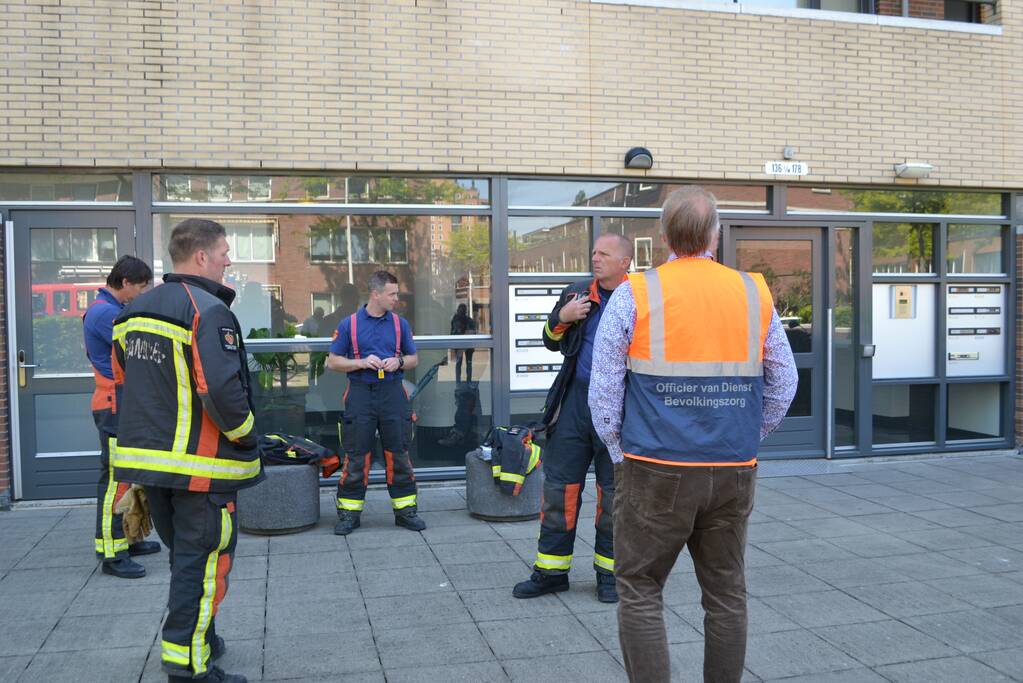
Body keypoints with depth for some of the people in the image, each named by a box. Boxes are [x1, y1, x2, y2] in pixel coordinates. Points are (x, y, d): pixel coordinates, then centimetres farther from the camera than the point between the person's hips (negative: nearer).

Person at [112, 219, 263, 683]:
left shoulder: (134, 312, 12)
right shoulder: (208, 311, -17)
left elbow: (123, 384, 18)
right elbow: (223, 391, -27)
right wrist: (245, 435, -11)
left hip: (146, 457, 9)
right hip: (200, 466, -9)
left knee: (184, 556, 23)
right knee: (202, 562, 2)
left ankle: (199, 638, 35)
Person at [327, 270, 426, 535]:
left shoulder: (400, 323, 10)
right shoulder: (349, 324, 3)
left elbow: (414, 358, 16)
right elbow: (332, 362, 4)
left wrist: (399, 362, -6)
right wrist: (361, 363, -11)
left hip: (393, 393, 2)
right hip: (360, 394, -2)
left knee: (398, 454, 4)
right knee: (356, 456, 1)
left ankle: (405, 509, 15)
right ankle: (349, 512, 12)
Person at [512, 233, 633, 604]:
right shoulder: (576, 293, 8)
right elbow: (551, 342, 16)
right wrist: (562, 318, -3)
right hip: (576, 400, 3)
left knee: (613, 492, 8)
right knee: (560, 486, 6)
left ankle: (609, 572, 24)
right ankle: (551, 570, 18)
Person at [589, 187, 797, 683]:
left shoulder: (634, 295, -7)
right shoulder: (755, 294, 2)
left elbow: (603, 390, -6)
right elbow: (783, 386, 9)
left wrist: (619, 452, 7)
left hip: (655, 471, -3)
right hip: (734, 471, 4)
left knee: (639, 593, 9)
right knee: (726, 594, 16)